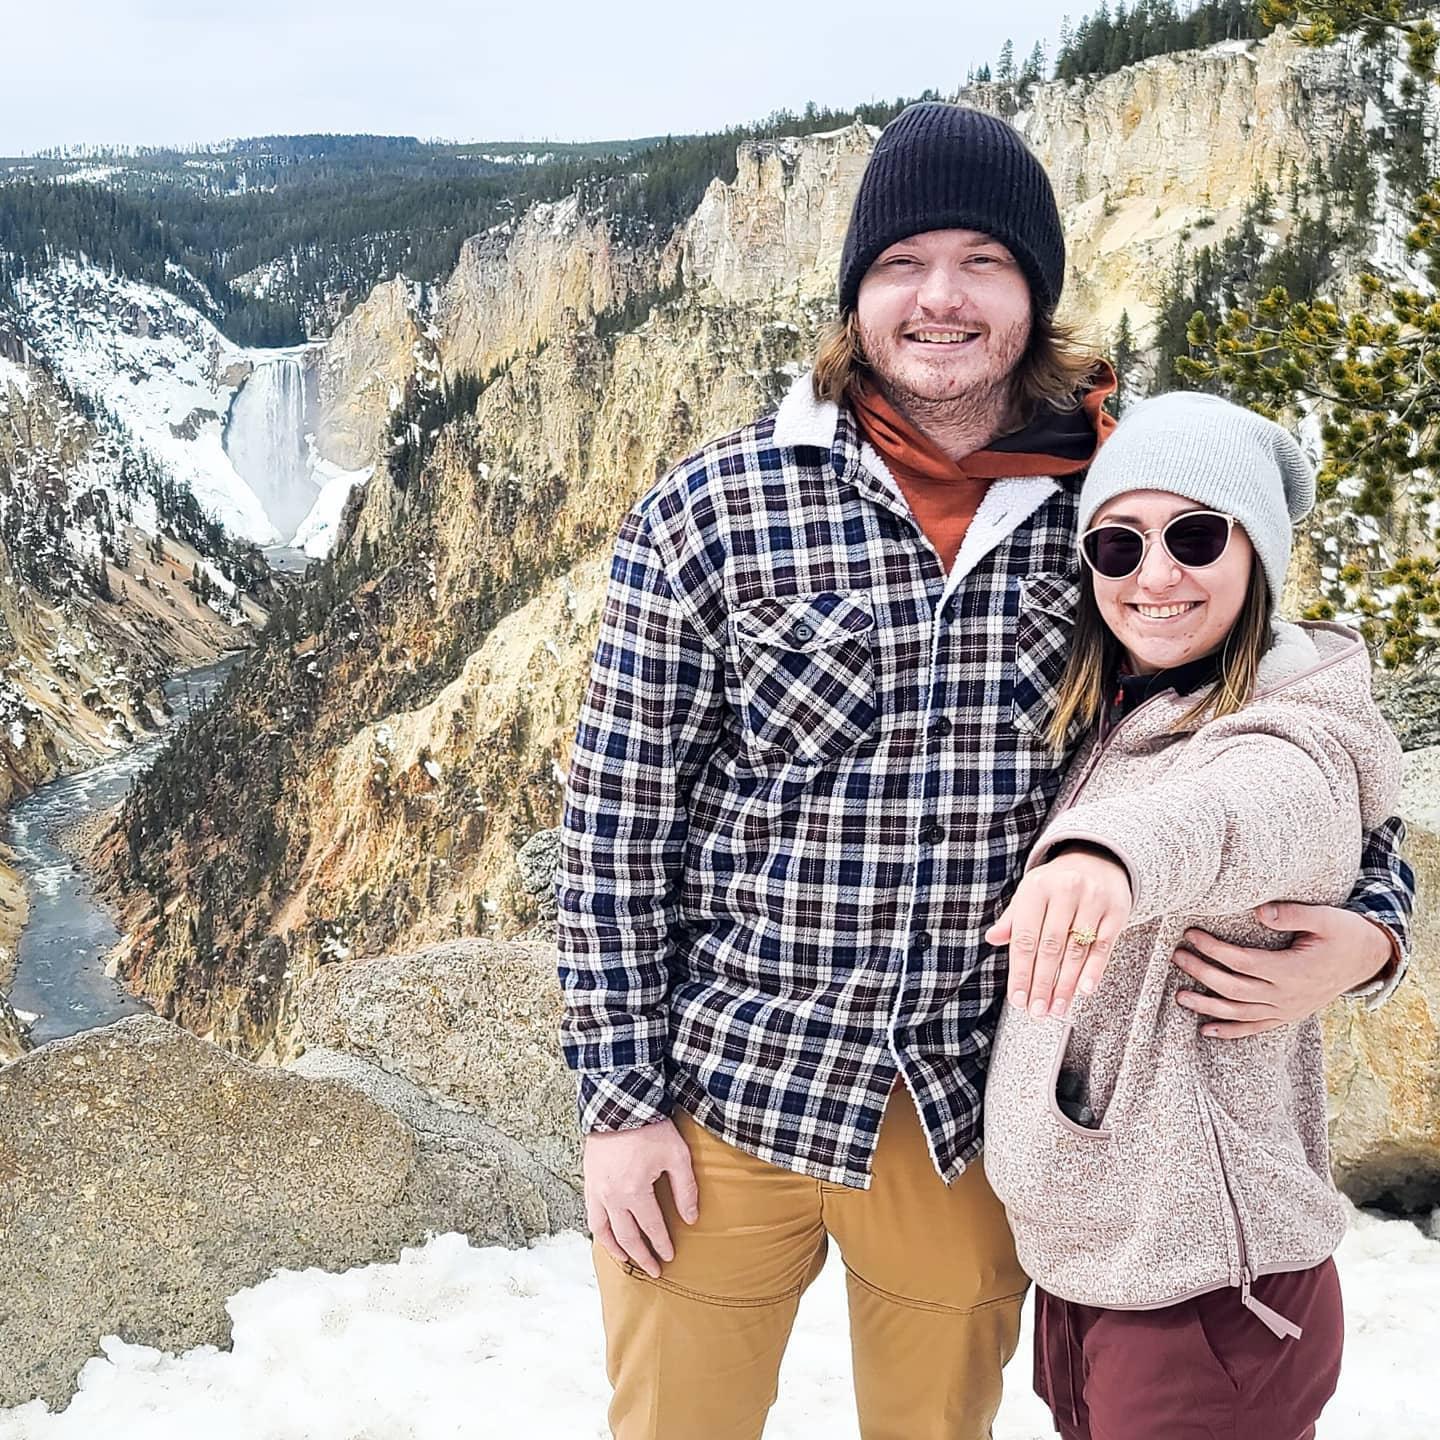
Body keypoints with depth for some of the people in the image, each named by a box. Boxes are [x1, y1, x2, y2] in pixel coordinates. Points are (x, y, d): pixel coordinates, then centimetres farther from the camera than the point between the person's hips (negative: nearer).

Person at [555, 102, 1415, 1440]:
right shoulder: (710, 512, -9)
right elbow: (617, 817, -5)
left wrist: (1368, 924, -11)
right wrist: (620, 1097, -6)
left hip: (975, 1117, 2)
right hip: (722, 1094, -2)